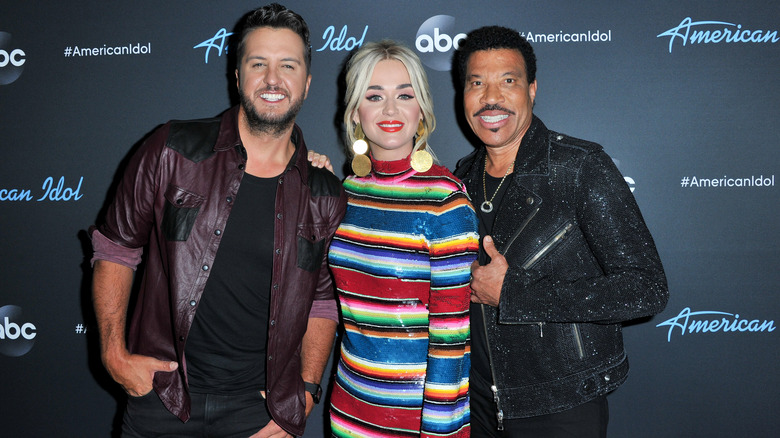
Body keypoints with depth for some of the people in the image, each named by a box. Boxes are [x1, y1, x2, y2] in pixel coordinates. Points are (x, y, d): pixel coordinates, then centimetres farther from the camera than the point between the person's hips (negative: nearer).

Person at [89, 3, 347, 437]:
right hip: (161, 395, 0)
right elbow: (116, 248, 1)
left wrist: (305, 390, -1)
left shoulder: (326, 195, -2)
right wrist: (114, 353, -3)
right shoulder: (174, 150, -7)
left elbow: (323, 300, 6)